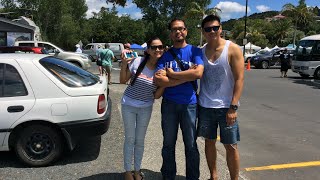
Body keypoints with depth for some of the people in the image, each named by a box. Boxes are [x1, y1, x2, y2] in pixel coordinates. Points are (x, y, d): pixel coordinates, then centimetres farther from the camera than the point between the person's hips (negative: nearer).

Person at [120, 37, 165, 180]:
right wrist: (124, 63, -19)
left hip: (146, 108, 2)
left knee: (140, 140, 13)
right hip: (128, 105, -2)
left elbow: (156, 95, -5)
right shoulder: (137, 62, -15)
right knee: (130, 139, 8)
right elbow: (123, 80, -5)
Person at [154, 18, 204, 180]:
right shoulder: (165, 54, 5)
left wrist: (171, 74, -11)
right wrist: (187, 76, -14)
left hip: (190, 104, -2)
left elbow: (198, 73, -17)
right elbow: (159, 80, -10)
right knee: (168, 144, 14)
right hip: (169, 104, 2)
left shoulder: (195, 51, 2)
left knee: (191, 145, 8)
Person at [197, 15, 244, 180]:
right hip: (205, 106, 4)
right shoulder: (201, 51, 5)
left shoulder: (232, 49, -6)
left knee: (231, 146, 5)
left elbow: (239, 79, -10)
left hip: (226, 107, -3)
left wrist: (233, 107, -16)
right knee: (209, 142, 14)